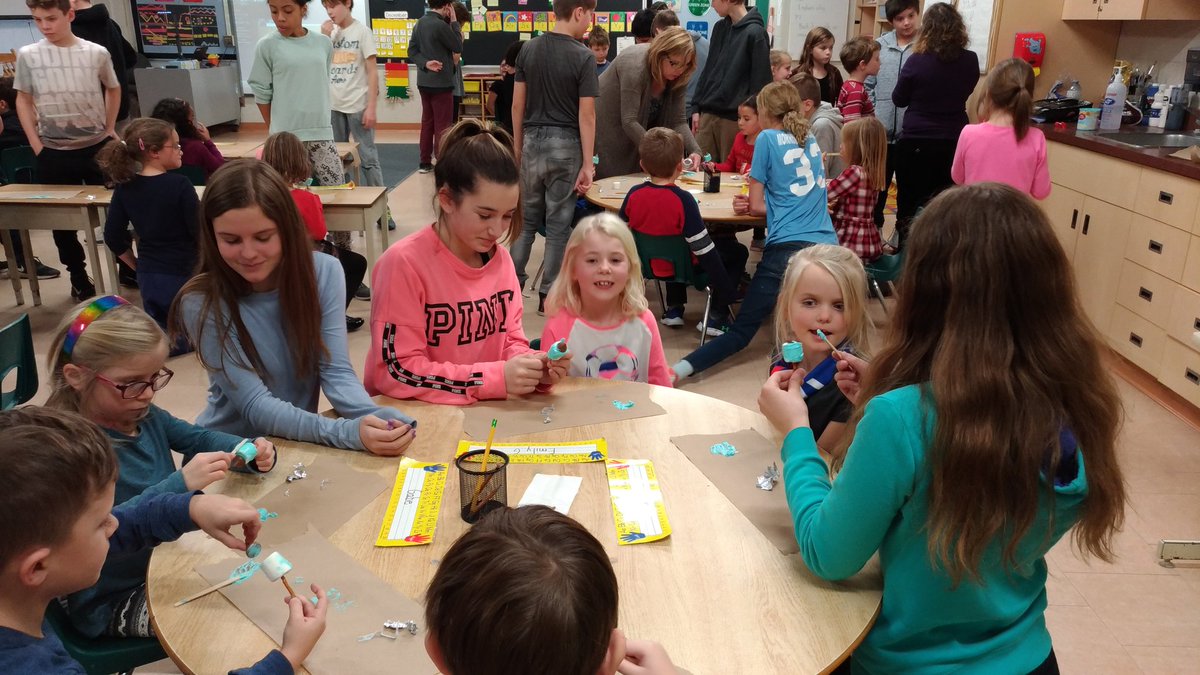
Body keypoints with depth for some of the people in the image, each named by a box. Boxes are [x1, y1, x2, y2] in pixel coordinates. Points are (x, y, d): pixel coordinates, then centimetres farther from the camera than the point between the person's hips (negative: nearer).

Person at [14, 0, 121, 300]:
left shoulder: (96, 53, -3)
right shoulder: (27, 55, -3)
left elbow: (113, 89, 14)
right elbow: (23, 100, 6)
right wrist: (35, 143, 0)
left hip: (97, 146, -1)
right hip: (54, 152, 1)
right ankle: (79, 279, 20)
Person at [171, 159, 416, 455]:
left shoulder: (323, 272, -8)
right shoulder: (202, 304, -16)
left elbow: (336, 372, -10)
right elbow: (255, 405, -20)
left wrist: (375, 418, -31)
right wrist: (349, 432, -35)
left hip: (302, 444, 3)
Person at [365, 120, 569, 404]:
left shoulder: (500, 258, 2)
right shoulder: (403, 262, -15)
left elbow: (510, 340, 9)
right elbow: (397, 372, -16)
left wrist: (533, 368, -13)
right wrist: (497, 378, -22)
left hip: (486, 412, 5)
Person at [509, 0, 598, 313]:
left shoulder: (528, 49, 3)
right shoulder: (583, 57, -11)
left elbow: (517, 105, 6)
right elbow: (586, 115, -13)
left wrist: (517, 147, 15)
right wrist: (587, 164, -10)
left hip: (533, 141, 4)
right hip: (565, 144, -4)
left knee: (527, 217, 16)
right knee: (558, 223, 5)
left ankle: (513, 284, 20)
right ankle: (549, 294, 12)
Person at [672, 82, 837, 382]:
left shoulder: (768, 138, 3)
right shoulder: (811, 141, 20)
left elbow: (755, 206, 4)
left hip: (788, 245, -5)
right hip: (827, 245, 5)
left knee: (742, 329, -7)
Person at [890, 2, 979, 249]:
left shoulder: (917, 61, -14)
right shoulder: (970, 61, -4)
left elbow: (899, 99, -1)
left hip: (916, 142, -3)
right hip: (954, 142, 4)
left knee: (909, 204, 9)